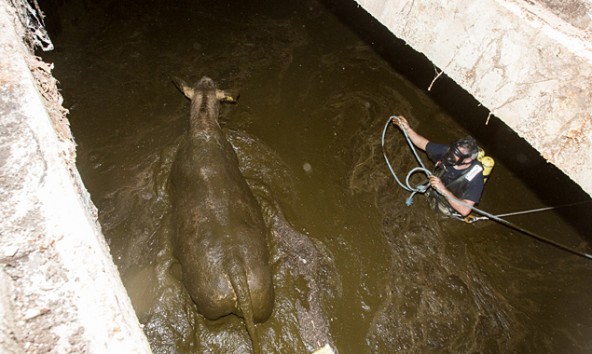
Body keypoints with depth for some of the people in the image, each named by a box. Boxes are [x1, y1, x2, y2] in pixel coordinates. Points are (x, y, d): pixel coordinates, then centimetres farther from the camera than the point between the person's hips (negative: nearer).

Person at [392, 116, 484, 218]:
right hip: (432, 197, 5)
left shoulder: (475, 177, -34)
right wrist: (407, 129, -21)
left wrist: (443, 189, -47)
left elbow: (465, 210, -39)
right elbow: (423, 144, -7)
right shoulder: (446, 151, -22)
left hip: (449, 211, -5)